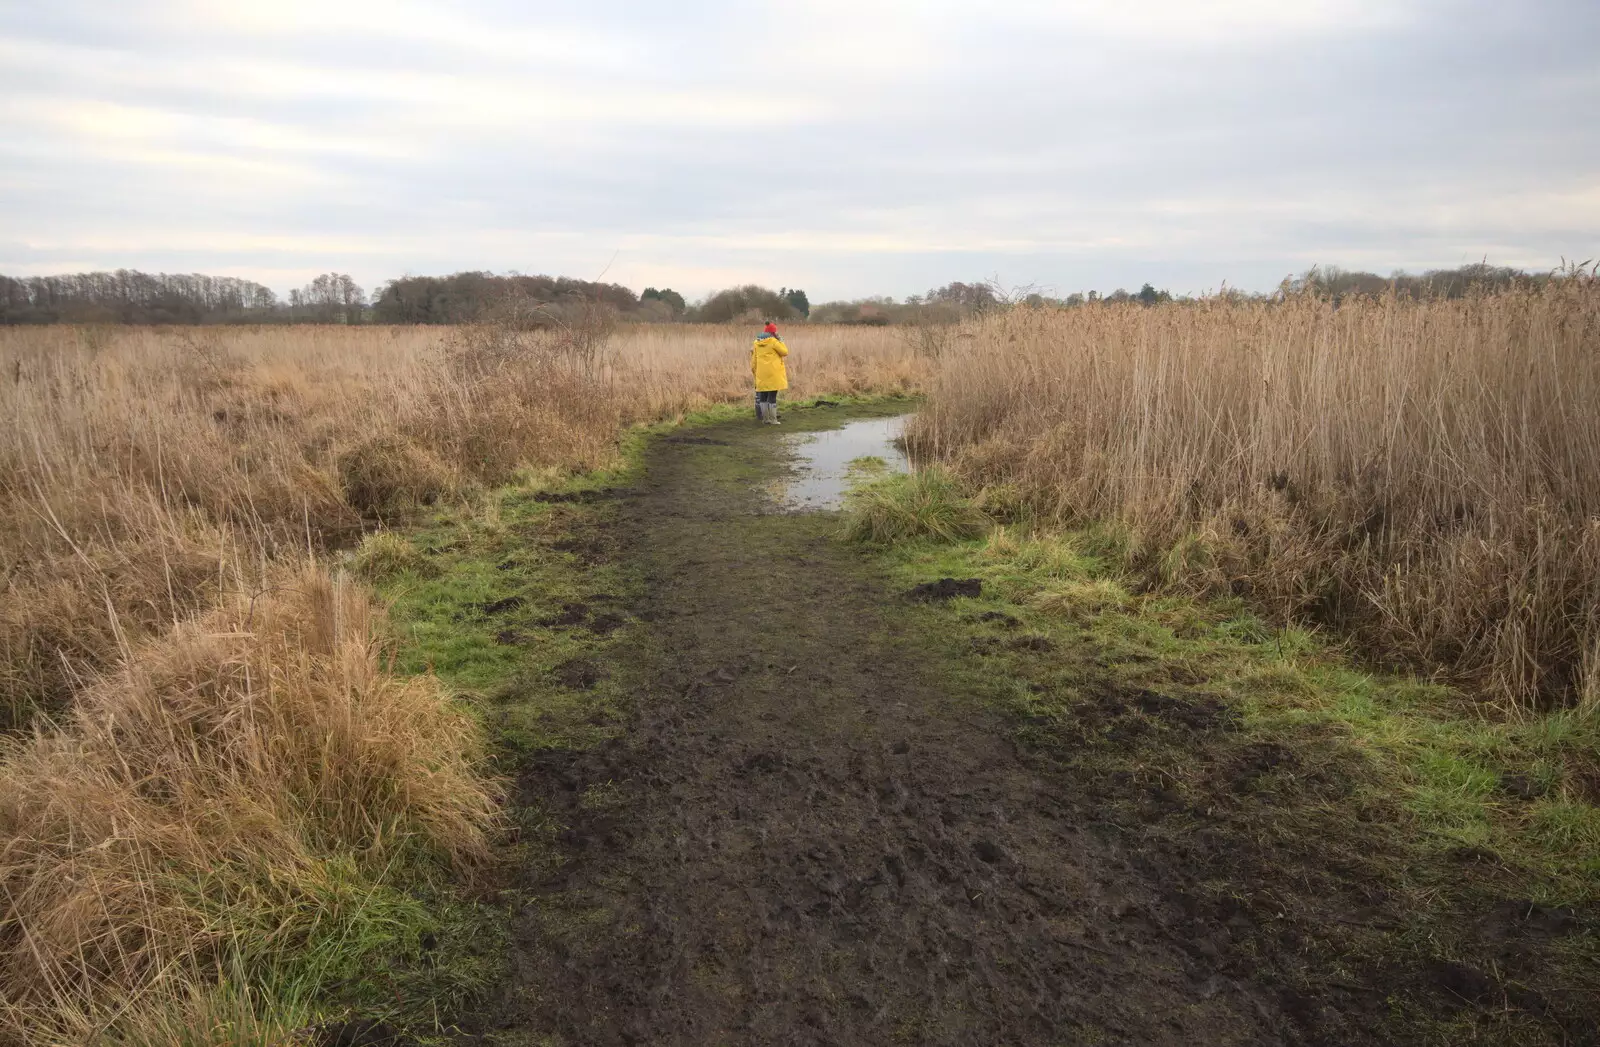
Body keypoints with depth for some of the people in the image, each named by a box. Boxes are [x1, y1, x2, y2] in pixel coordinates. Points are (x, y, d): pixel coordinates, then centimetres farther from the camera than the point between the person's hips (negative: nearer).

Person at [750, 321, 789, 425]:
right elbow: (785, 352, -4)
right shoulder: (773, 342, -10)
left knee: (763, 396, 11)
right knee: (772, 396, -3)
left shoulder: (757, 343, 9)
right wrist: (780, 341, 5)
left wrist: (755, 371, 19)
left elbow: (754, 359, 12)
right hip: (773, 373, -6)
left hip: (761, 373, 6)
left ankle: (765, 418, 13)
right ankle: (772, 419, -2)